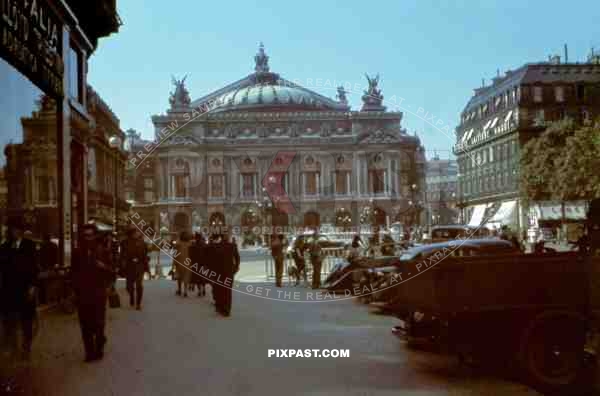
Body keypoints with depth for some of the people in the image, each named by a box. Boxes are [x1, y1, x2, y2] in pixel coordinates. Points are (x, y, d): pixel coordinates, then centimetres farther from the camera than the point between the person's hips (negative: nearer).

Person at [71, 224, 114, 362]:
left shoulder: (103, 251, 0)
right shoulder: (77, 252, 6)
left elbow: (111, 271, 2)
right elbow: (73, 272, 15)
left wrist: (103, 266, -18)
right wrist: (75, 287, 7)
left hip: (98, 293, -2)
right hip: (82, 294, 2)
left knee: (98, 324, -2)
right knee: (85, 325, 2)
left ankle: (99, 349, 15)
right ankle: (89, 352, 11)